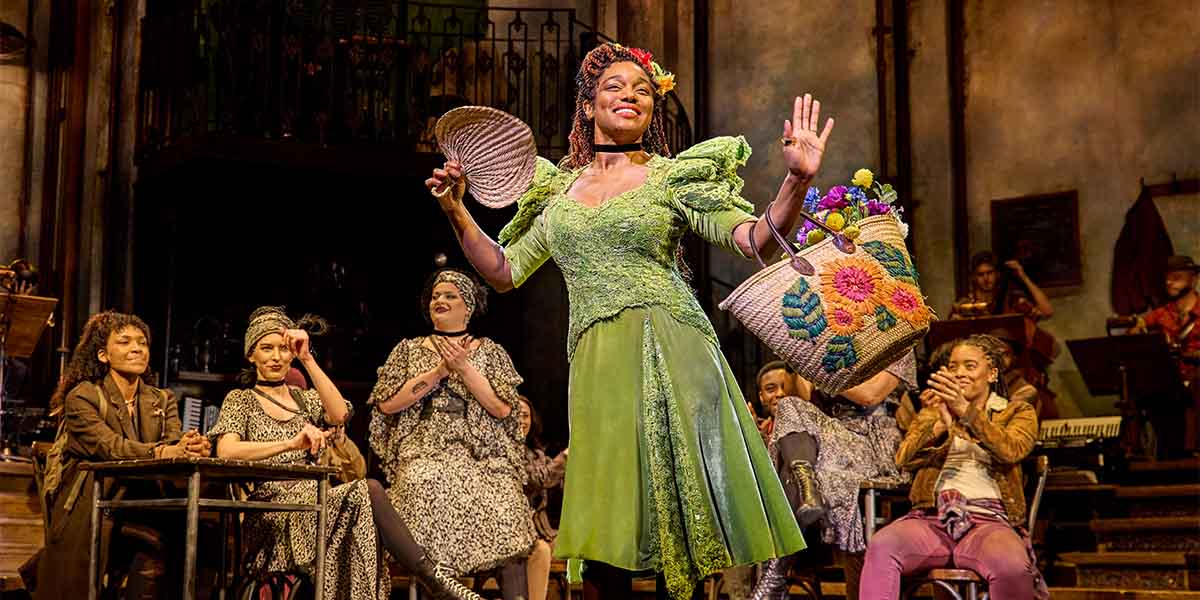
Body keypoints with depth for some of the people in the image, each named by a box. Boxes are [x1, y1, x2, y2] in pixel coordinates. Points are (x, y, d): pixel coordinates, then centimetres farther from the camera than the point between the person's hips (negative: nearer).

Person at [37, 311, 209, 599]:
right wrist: (161, 452, -31)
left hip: (143, 508, 4)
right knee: (159, 537, -27)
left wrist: (191, 448, -27)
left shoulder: (163, 400, 17)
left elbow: (175, 442, -2)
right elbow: (108, 447, -15)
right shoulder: (82, 397, 2)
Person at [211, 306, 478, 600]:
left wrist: (307, 359, -4)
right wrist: (291, 443, -24)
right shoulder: (241, 400, 11)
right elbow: (225, 451, -11)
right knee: (367, 491, -30)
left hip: (312, 501, 4)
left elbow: (339, 414, -2)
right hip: (271, 508, -4)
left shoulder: (305, 398, 23)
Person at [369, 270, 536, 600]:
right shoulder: (408, 349, 19)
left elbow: (503, 408, 2)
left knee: (503, 504, -31)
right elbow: (386, 403, 4)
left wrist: (463, 367, -5)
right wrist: (439, 371, -2)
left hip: (483, 453, 0)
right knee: (428, 484, -36)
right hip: (425, 451, 0)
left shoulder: (490, 351, 16)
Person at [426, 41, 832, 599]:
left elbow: (757, 240, -3)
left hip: (671, 357, -2)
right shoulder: (560, 188, 16)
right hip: (596, 364, 3)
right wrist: (456, 212, 9)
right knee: (602, 543, -1)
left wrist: (797, 180, -19)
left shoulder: (674, 177, 6)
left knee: (681, 515, -2)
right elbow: (504, 271, 19)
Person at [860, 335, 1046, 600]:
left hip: (988, 520, -2)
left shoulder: (1017, 411, 19)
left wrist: (966, 411, -19)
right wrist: (941, 425, -12)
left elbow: (1011, 450, -5)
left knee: (1012, 566, -38)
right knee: (881, 545, -32)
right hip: (933, 518, 2)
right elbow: (903, 459, 7)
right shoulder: (935, 409, 25)